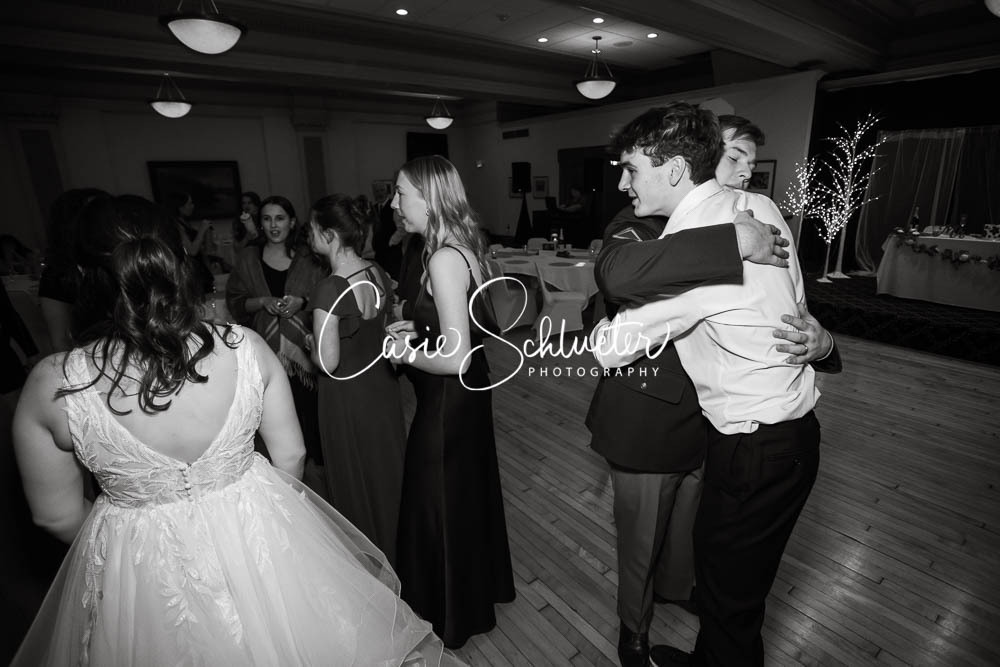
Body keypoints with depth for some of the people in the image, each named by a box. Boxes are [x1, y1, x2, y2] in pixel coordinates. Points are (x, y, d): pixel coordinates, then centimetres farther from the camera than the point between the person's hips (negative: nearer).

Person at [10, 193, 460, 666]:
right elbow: (290, 456, -8)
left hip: (135, 570, 0)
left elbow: (56, 515, -5)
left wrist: (117, 540, 15)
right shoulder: (246, 349, -20)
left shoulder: (51, 386, -20)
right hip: (254, 533, 1)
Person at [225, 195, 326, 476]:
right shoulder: (248, 258, 8)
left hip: (305, 346, -1)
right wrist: (262, 302, -9)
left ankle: (317, 465, 18)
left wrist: (302, 302, -13)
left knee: (309, 409, -2)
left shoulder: (308, 257, 4)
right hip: (267, 346, 1)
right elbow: (234, 302, 9)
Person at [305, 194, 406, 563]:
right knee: (386, 469, 24)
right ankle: (395, 546, 47)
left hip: (347, 395, -6)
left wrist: (311, 342, -5)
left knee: (355, 480, 16)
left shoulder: (329, 289, -25)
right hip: (383, 384, 7)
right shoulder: (378, 274, -4)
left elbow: (328, 362, -24)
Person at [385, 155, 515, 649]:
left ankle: (456, 613, 42)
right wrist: (418, 328, 5)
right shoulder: (462, 248, 3)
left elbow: (455, 356, -29)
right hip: (467, 394, 9)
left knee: (443, 503, 14)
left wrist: (405, 352, -13)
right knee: (468, 493, 26)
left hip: (448, 404, -9)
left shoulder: (444, 259, -25)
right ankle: (482, 584, 53)